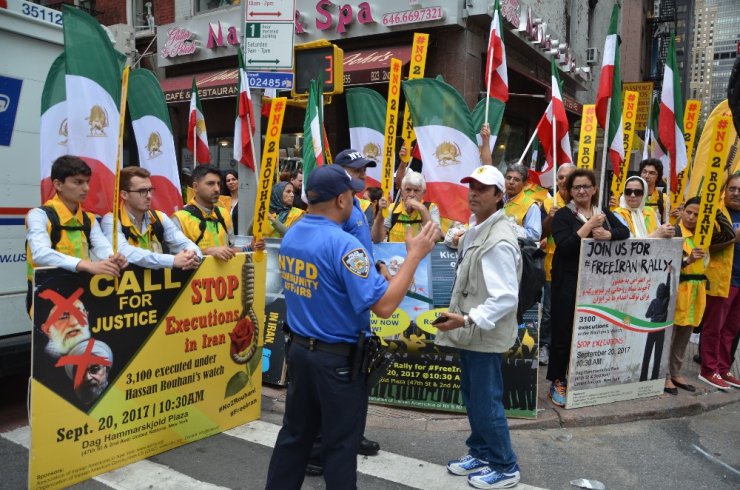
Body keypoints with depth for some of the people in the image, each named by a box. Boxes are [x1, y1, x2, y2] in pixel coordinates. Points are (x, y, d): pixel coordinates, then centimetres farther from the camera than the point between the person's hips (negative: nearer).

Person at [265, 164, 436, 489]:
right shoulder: (343, 243, -24)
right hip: (338, 359, -7)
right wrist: (414, 256, -20)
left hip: (298, 349, 8)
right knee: (339, 444, 10)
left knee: (295, 433, 21)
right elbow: (384, 305, -27)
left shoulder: (290, 236, 2)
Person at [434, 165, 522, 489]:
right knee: (472, 397, 20)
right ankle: (481, 453, 37)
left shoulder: (498, 241, -22)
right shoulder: (476, 228, 9)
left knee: (486, 402, 2)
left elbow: (506, 298, -26)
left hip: (486, 334, -10)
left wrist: (468, 319, -29)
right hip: (471, 332, 10)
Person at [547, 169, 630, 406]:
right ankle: (557, 383, 10)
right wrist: (590, 226, -18)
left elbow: (625, 232, 1)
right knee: (563, 333, -1)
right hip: (568, 283, -5)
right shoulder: (563, 215, -5)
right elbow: (564, 246, -18)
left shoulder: (604, 212, 12)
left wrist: (607, 234, -18)